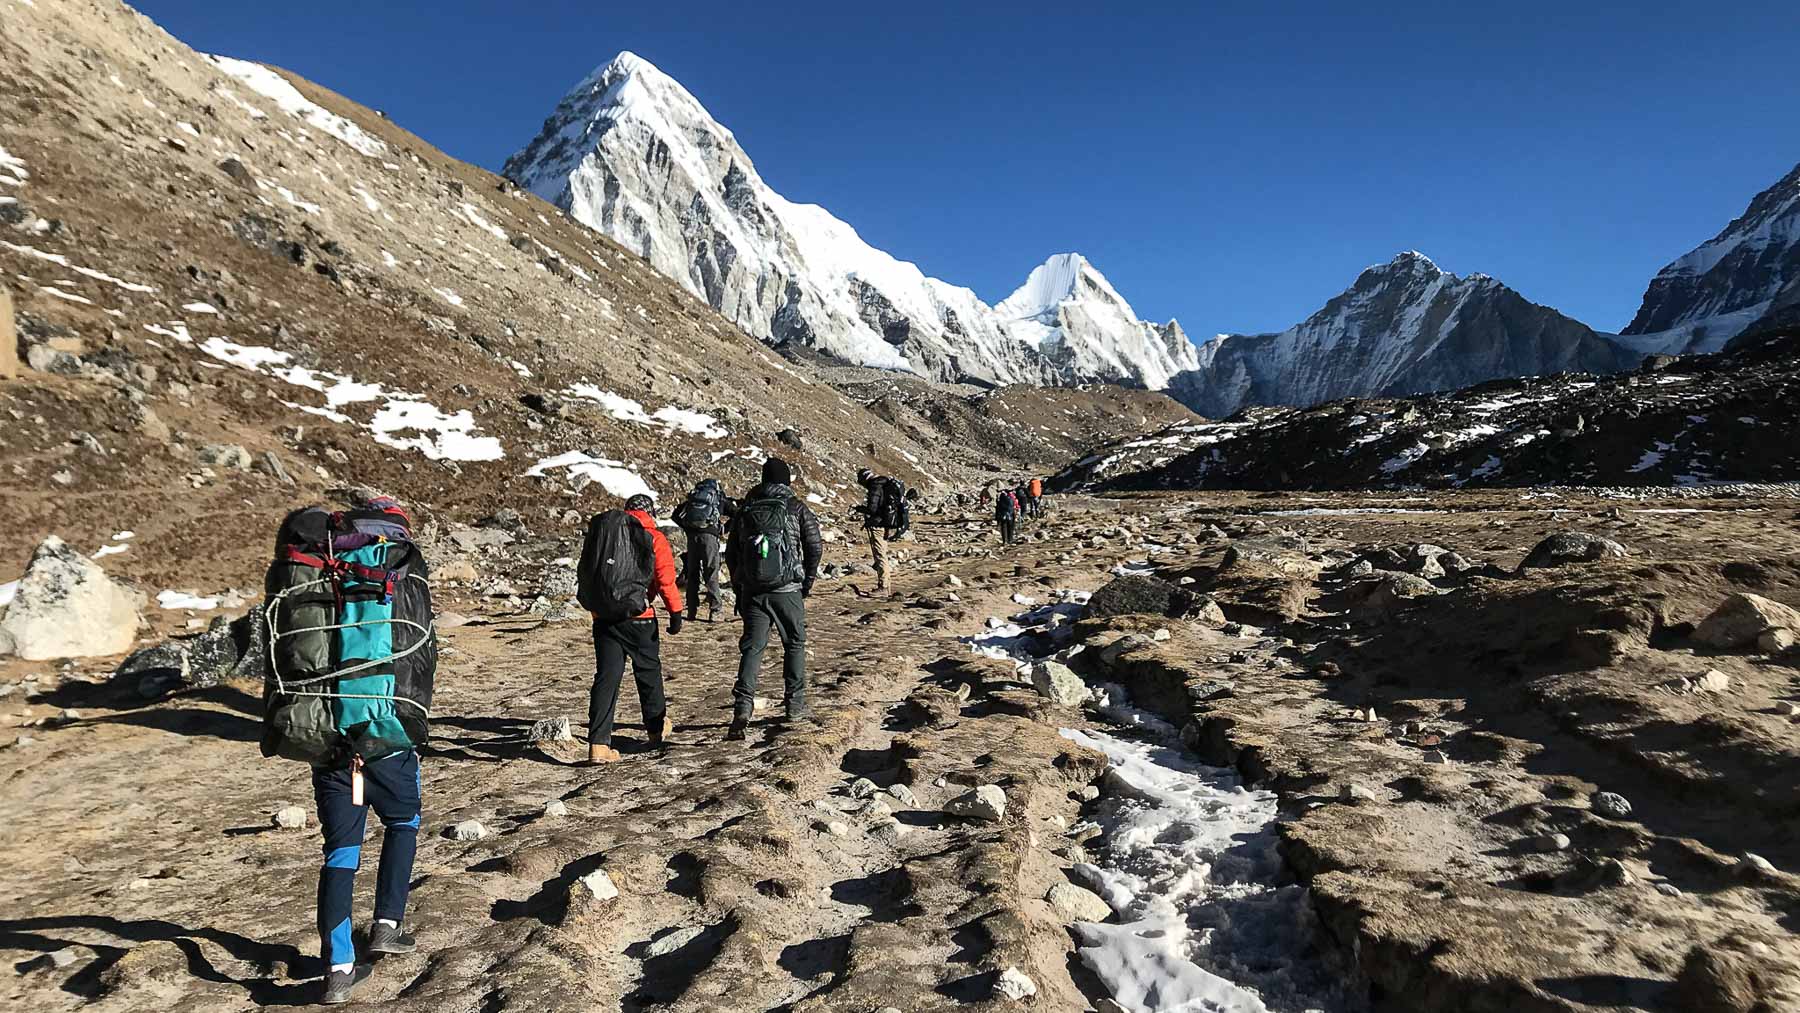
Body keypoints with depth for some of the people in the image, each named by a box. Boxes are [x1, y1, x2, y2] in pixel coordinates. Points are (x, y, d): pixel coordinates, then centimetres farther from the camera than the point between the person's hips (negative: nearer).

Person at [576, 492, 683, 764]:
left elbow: (584, 574, 15)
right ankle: (657, 727, 33)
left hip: (602, 617, 4)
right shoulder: (654, 538, -4)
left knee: (606, 677, 3)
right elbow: (666, 580, -7)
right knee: (648, 670, 16)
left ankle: (598, 744, -4)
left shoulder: (598, 530, 11)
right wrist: (676, 612, 1)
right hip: (637, 618, -3)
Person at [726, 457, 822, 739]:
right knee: (794, 643, 15)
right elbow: (815, 547, -3)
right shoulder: (797, 508, 0)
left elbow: (731, 552, 10)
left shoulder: (745, 509, 8)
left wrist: (738, 589, 18)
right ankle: (795, 703, 20)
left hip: (752, 590, 2)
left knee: (751, 647, 3)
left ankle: (742, 707, -10)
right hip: (787, 590, -2)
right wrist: (807, 582, 10)